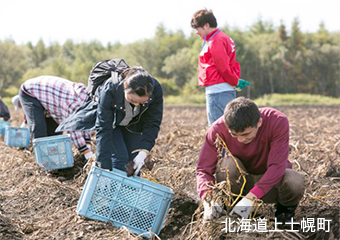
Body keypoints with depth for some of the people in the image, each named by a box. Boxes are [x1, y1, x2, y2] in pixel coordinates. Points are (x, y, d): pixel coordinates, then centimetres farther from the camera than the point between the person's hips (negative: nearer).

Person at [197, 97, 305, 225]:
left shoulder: (278, 122, -29)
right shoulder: (218, 129, -24)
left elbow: (277, 165, -34)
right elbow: (203, 169, -22)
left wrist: (250, 198, -45)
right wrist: (208, 199, -42)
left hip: (271, 182, -1)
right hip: (240, 181, 1)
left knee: (295, 183, -34)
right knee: (227, 164, -33)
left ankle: (285, 209, 1)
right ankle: (234, 212, -9)